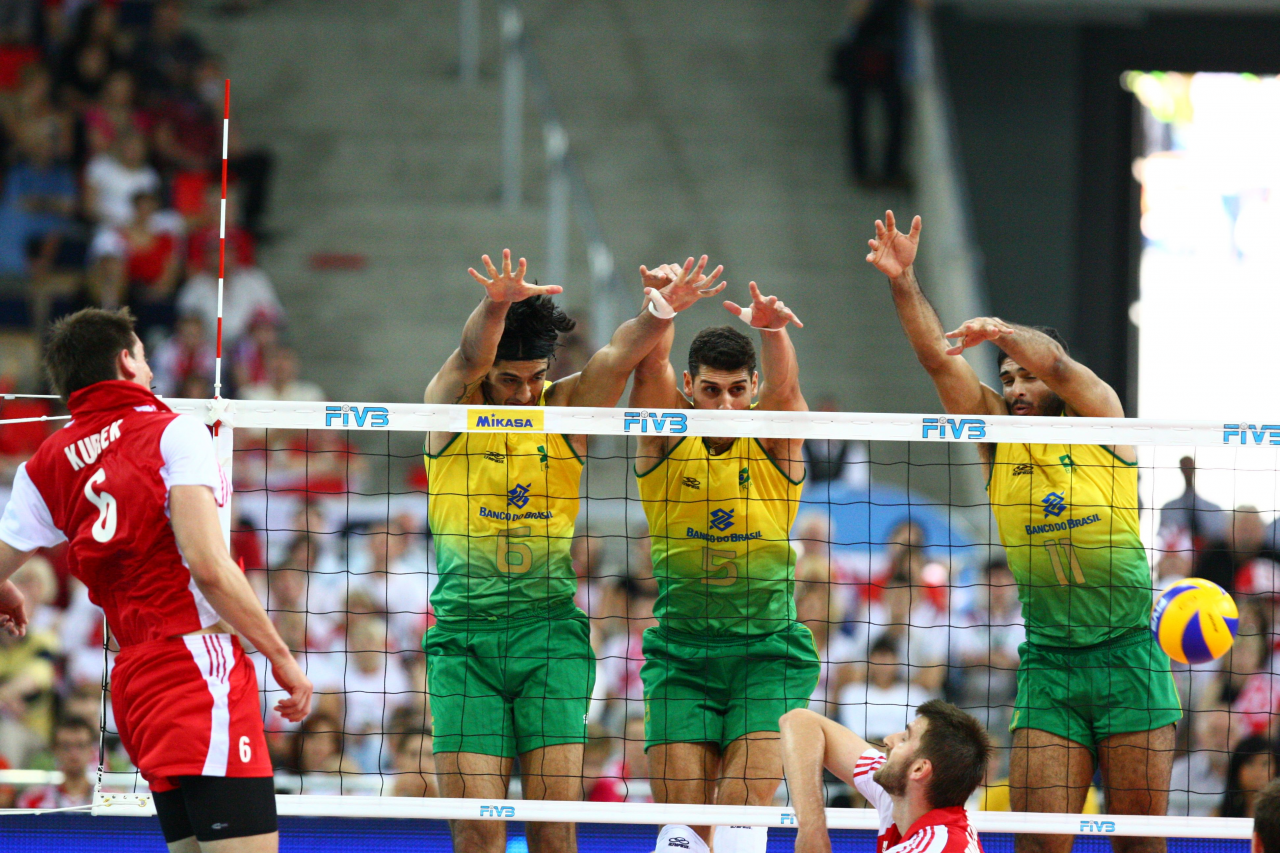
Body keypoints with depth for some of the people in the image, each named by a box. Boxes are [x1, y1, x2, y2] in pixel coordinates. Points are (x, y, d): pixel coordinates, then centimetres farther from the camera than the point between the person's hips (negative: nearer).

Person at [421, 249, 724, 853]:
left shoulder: (567, 409, 5)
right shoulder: (453, 405, 1)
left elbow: (618, 354, -13)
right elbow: (471, 355, -20)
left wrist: (660, 314, -35)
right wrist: (496, 305, -43)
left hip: (551, 628, 1)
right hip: (465, 630, -1)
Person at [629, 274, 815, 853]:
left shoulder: (774, 441, -1)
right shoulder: (666, 436, 0)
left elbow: (783, 383, -21)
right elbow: (649, 365, -17)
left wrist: (771, 329, -43)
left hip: (768, 650, -1)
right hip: (681, 649, 1)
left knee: (747, 804, -15)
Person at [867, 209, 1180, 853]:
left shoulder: (1098, 421, 4)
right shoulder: (997, 435, 10)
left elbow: (1056, 364, -15)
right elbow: (938, 360, 0)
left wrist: (1004, 334, -35)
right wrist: (903, 282, -14)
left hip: (1127, 654, -2)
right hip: (1048, 661, 2)